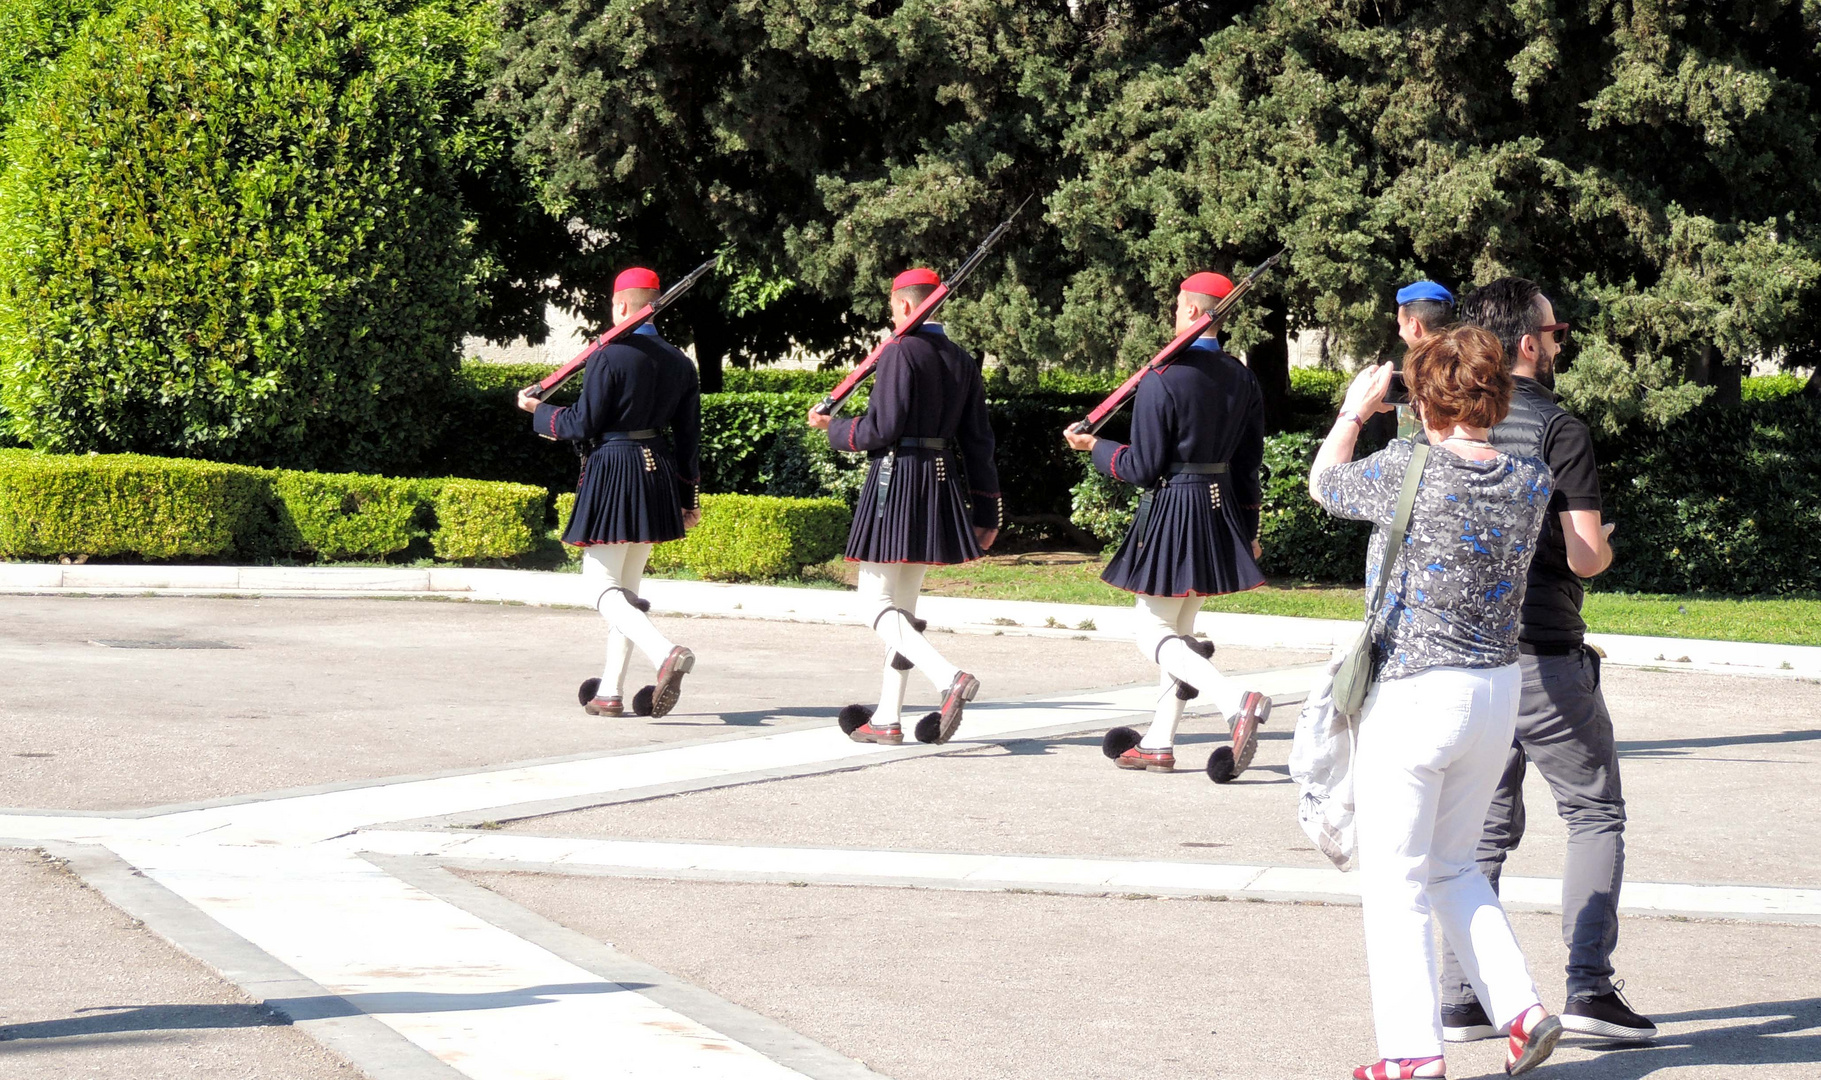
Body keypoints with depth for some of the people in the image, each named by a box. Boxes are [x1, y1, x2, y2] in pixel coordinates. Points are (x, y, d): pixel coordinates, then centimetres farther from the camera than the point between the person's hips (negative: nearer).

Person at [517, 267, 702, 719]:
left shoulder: (608, 357, -13)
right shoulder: (679, 362, 7)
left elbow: (583, 425, -12)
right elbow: (689, 436, 10)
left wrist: (538, 410, 5)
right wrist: (688, 498, 17)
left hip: (613, 470, -7)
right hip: (658, 475, 7)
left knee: (601, 588, -3)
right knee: (627, 586, 15)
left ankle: (667, 652, -26)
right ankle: (610, 691, 15)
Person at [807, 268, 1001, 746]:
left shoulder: (902, 351, -11)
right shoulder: (963, 360, 11)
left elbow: (882, 428, -16)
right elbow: (978, 441, 11)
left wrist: (833, 428, 2)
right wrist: (987, 511, 15)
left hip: (896, 481, -8)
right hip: (941, 484, 8)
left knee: (877, 600, -3)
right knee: (903, 604, 14)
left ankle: (950, 677, -23)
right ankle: (887, 718, 16)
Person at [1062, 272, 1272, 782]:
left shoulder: (1161, 380, -18)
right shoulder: (1241, 378, 4)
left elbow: (1143, 467, -15)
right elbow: (1249, 462, 11)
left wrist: (1096, 447, 1)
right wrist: (1247, 527, 20)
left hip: (1171, 510, -7)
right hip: (1219, 510, 7)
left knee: (1155, 634, 0)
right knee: (1180, 630, 17)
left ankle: (1238, 702, -21)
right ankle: (1159, 742, 21)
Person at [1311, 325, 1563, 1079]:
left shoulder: (1408, 469, -16)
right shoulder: (1531, 482, -2)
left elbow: (1323, 484, 3)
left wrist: (1355, 410, 22)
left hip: (1413, 696, -6)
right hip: (1498, 690, 6)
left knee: (1396, 878, 5)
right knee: (1452, 864, 22)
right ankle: (1521, 1008, 11)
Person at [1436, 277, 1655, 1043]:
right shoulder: (1559, 431, -11)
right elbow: (1585, 555, -14)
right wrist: (1605, 544, 7)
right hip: (1543, 656, -5)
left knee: (1484, 828, 12)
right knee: (1595, 815, 8)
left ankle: (1461, 1000, 8)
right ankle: (1588, 986, -2)